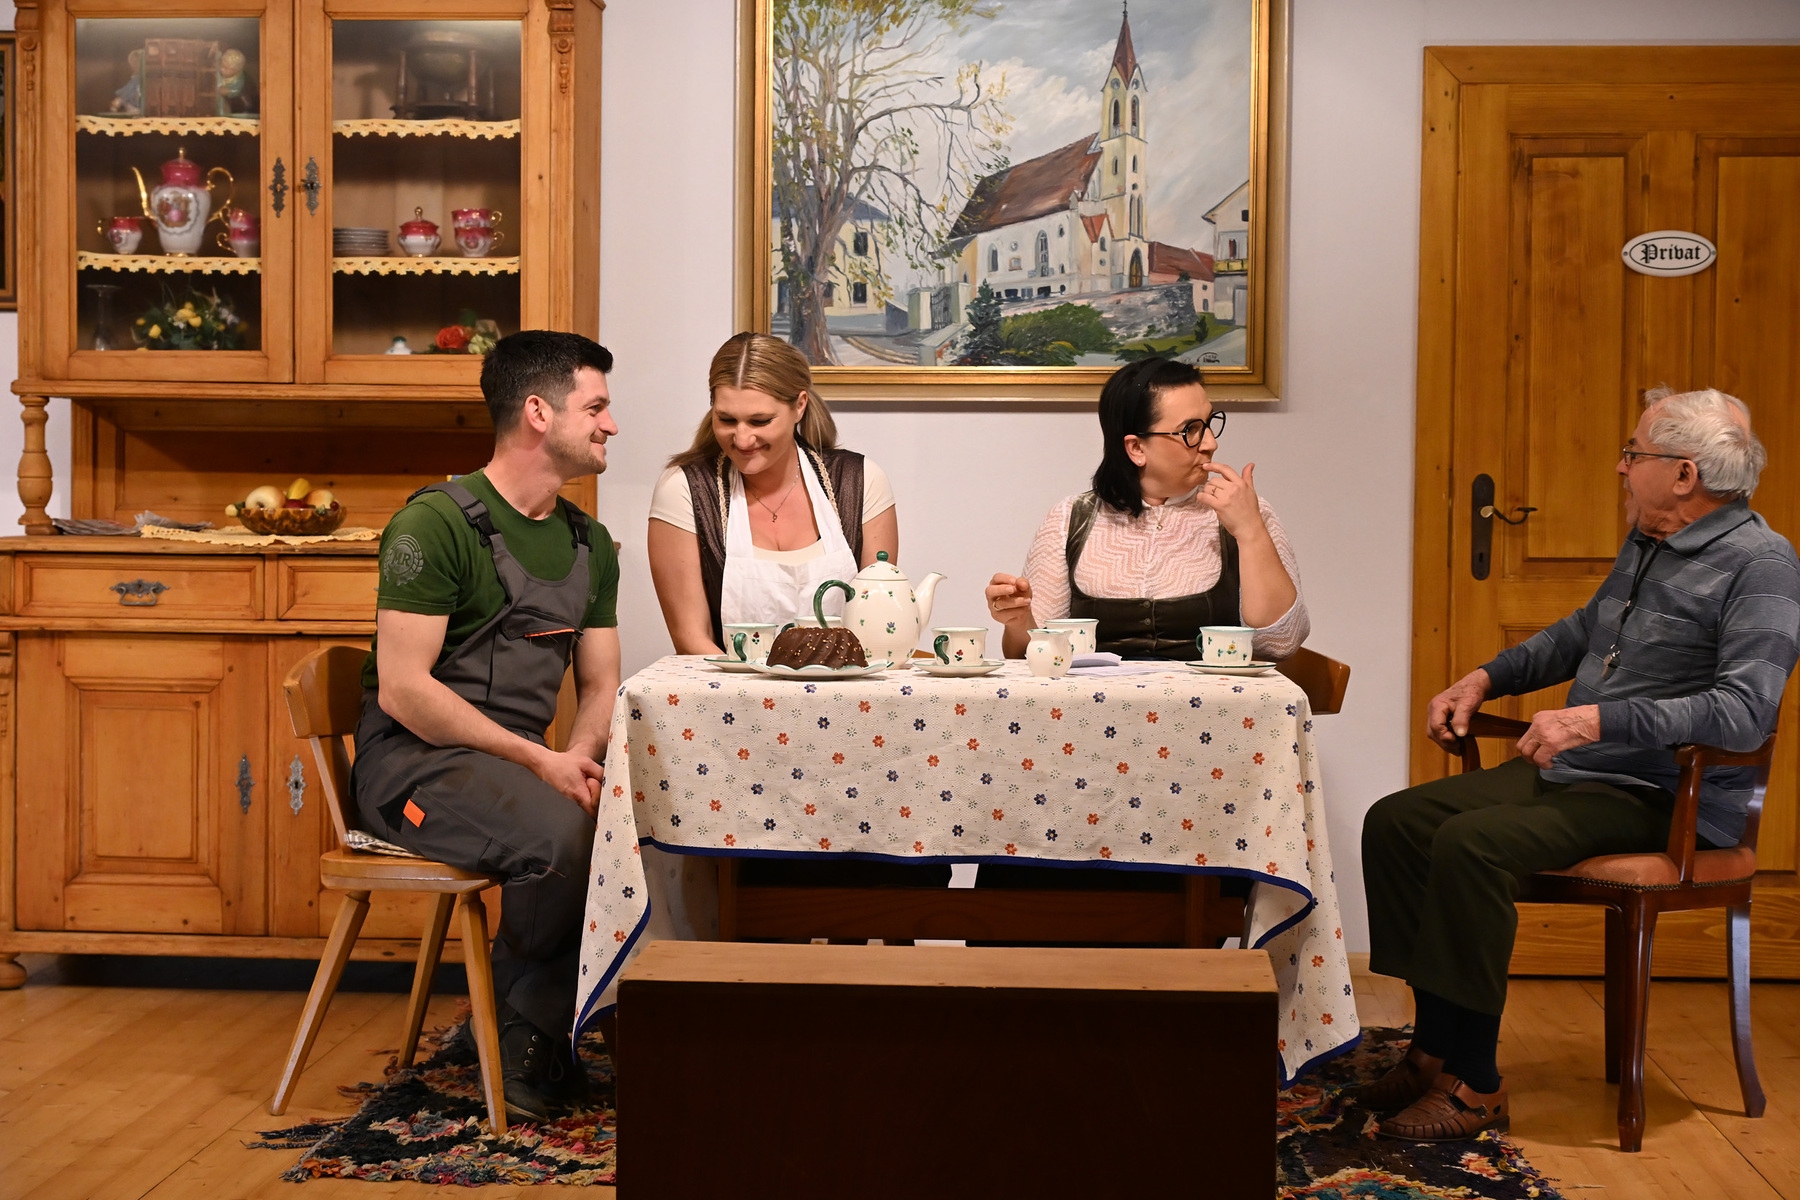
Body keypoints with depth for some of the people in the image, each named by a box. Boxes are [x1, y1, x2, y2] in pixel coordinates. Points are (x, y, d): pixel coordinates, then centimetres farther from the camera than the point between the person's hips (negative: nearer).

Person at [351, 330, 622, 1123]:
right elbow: (403, 688, -16)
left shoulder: (589, 544, 14)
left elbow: (600, 686, 15)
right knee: (568, 834, -34)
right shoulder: (437, 522, -10)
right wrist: (539, 761, -20)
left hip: (524, 766, 7)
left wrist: (584, 753, -8)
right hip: (414, 763, -7)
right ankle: (516, 1043, -8)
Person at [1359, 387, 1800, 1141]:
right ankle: (1437, 1047, -1)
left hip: (1664, 799, -9)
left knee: (1470, 844, -30)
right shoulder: (1646, 543, 15)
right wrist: (1484, 678, 20)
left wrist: (1600, 721, -31)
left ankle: (1474, 1086, -18)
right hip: (1570, 771, 10)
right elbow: (1582, 631, 32)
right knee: (1396, 822, -3)